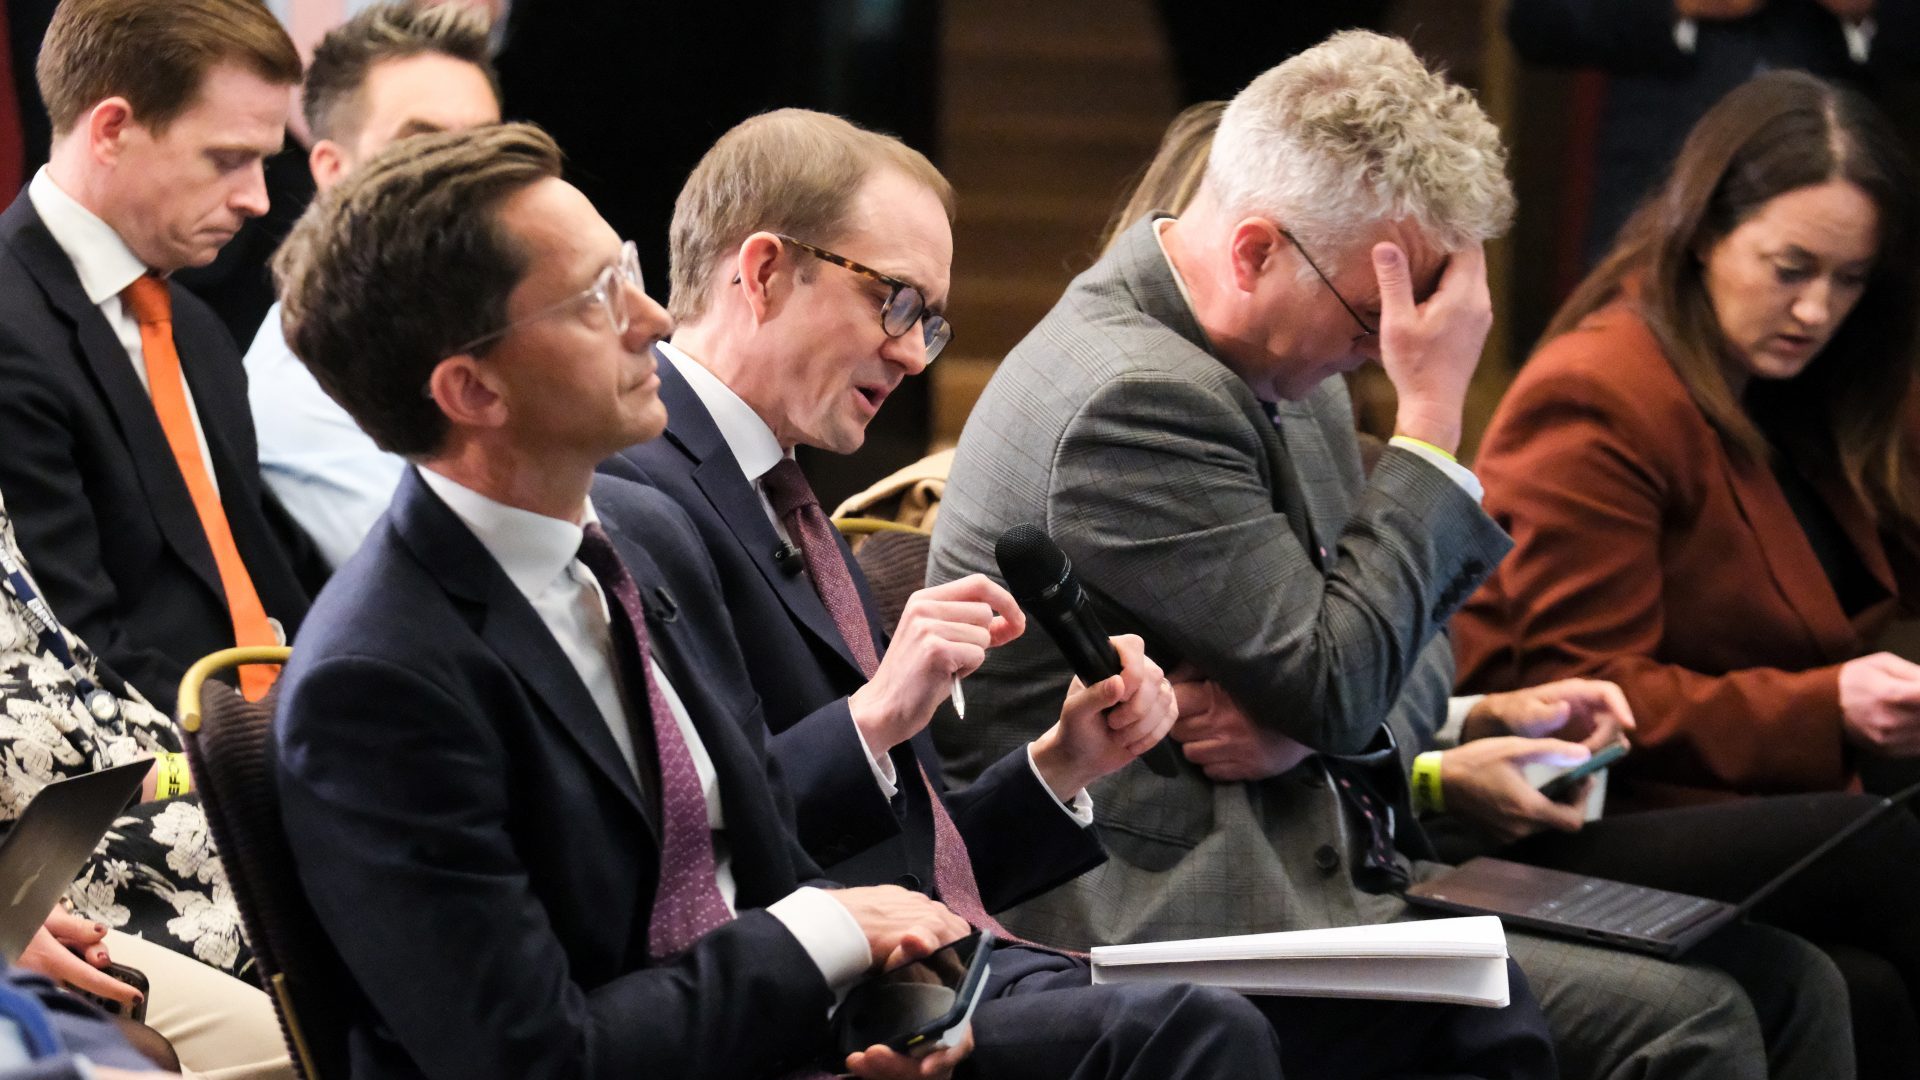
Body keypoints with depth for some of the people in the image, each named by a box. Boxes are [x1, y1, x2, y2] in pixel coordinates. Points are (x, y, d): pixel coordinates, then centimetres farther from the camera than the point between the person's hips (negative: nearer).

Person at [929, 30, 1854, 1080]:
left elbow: (1403, 647, 17)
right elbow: (1340, 686, -20)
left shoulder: (1285, 362, 12)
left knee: (1786, 982, -2)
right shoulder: (1135, 398, -20)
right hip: (1193, 919, -10)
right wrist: (1434, 412, -16)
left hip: (1332, 866, 10)